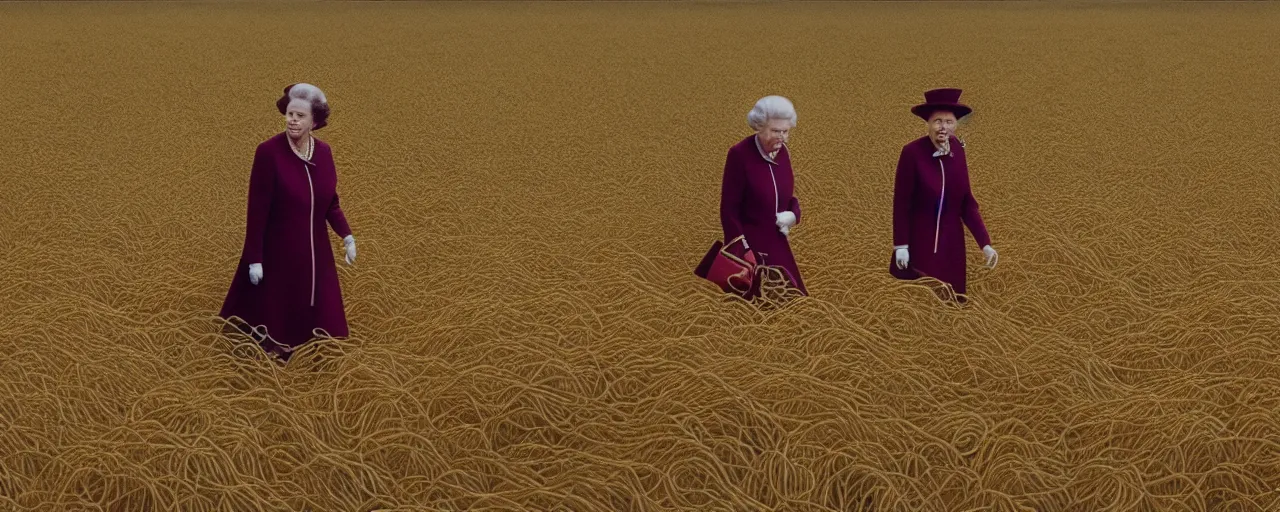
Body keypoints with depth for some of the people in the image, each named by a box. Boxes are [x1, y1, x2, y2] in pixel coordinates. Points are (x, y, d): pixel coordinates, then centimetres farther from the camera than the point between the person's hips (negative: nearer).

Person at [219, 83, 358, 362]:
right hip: (277, 253, -5)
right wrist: (254, 258, -14)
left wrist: (347, 236, -2)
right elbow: (257, 210, -14)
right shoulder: (269, 151, -16)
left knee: (314, 324, 9)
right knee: (274, 322, 6)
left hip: (315, 253, 5)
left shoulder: (323, 152, 0)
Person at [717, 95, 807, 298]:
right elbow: (729, 209, -14)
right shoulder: (739, 154, -16)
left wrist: (793, 214, -7)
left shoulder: (782, 152, 3)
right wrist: (742, 250, -18)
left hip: (778, 245, 7)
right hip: (748, 245, -7)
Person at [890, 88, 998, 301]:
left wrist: (984, 243, -5)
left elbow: (966, 201, 1)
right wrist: (901, 245, -11)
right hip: (918, 242, -4)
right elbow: (901, 202, -11)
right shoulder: (912, 152, -16)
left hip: (950, 243, 4)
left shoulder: (957, 150, -2)